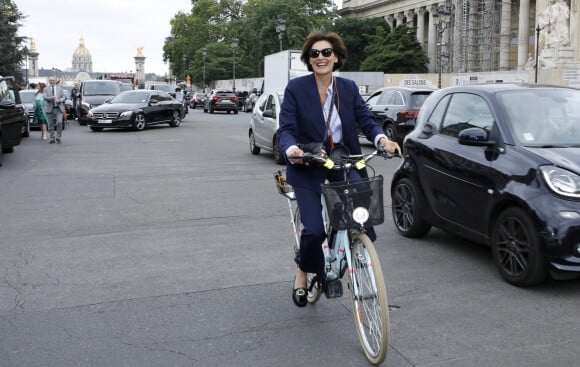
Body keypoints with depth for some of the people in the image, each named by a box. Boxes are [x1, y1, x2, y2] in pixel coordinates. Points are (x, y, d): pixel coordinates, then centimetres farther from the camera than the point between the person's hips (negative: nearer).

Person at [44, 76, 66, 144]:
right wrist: (51, 98, -26)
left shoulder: (60, 89, 12)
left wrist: (59, 100, -15)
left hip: (59, 109, 0)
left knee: (59, 122, -15)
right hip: (50, 109, 0)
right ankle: (52, 139, 13)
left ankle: (58, 137, -3)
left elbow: (64, 97, 5)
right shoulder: (46, 89, 8)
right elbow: (45, 98, -6)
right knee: (51, 125, 3)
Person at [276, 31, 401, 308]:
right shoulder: (296, 88, -7)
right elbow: (285, 129, -13)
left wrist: (382, 139, -24)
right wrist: (292, 150, -35)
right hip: (307, 166, -3)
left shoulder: (349, 88, 3)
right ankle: (303, 273, 19)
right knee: (315, 230, -13)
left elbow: (366, 120, -3)